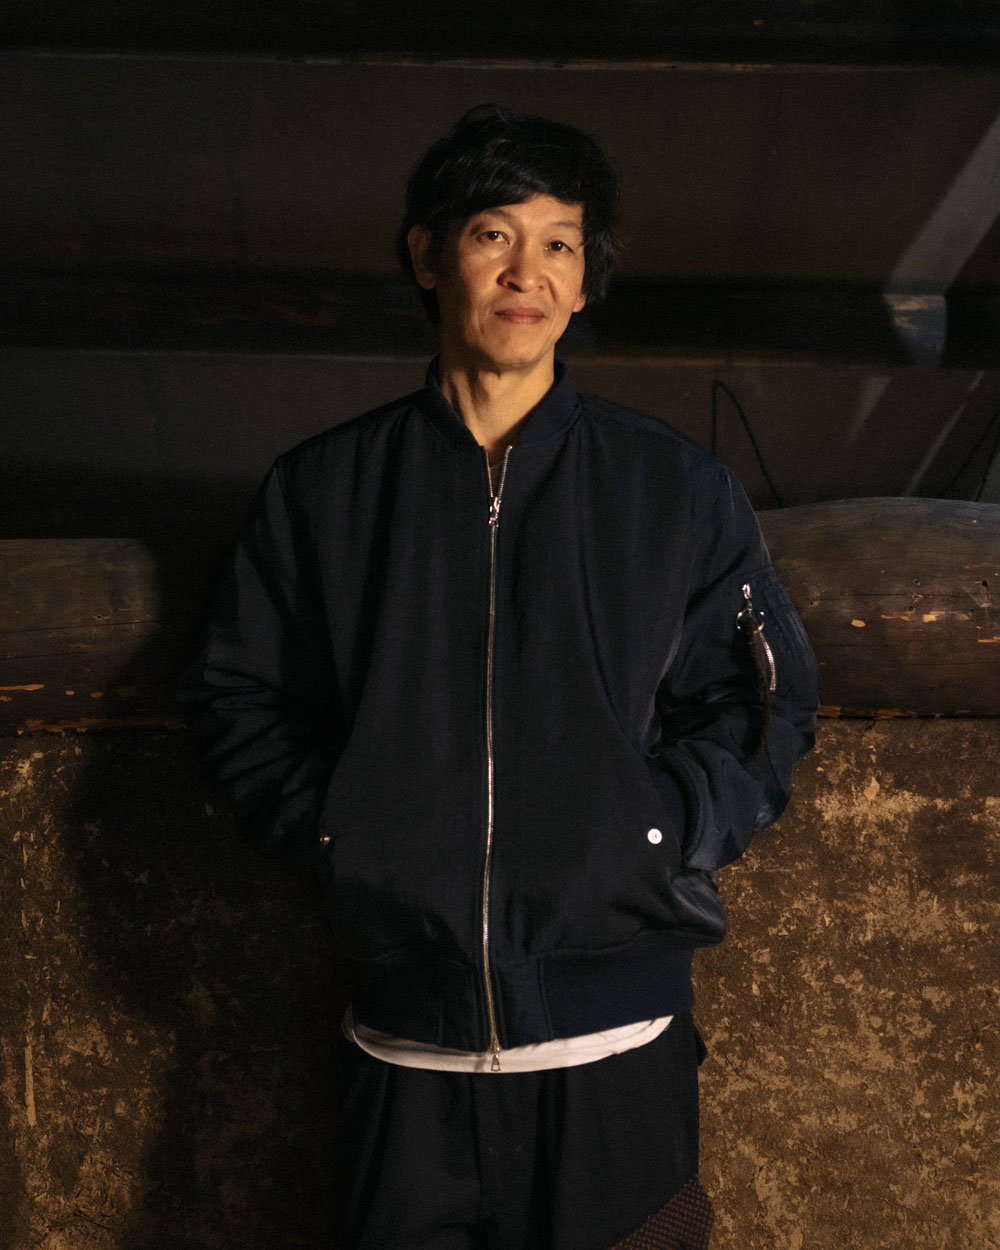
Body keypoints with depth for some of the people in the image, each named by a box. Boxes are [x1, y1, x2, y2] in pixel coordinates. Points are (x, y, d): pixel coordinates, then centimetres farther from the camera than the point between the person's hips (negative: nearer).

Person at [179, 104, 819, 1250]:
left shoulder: (676, 491, 2)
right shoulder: (323, 489, 5)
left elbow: (765, 701, 5)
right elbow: (237, 693, 9)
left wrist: (656, 837, -9)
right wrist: (333, 836, -5)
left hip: (616, 1028, 0)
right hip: (408, 1036, 1)